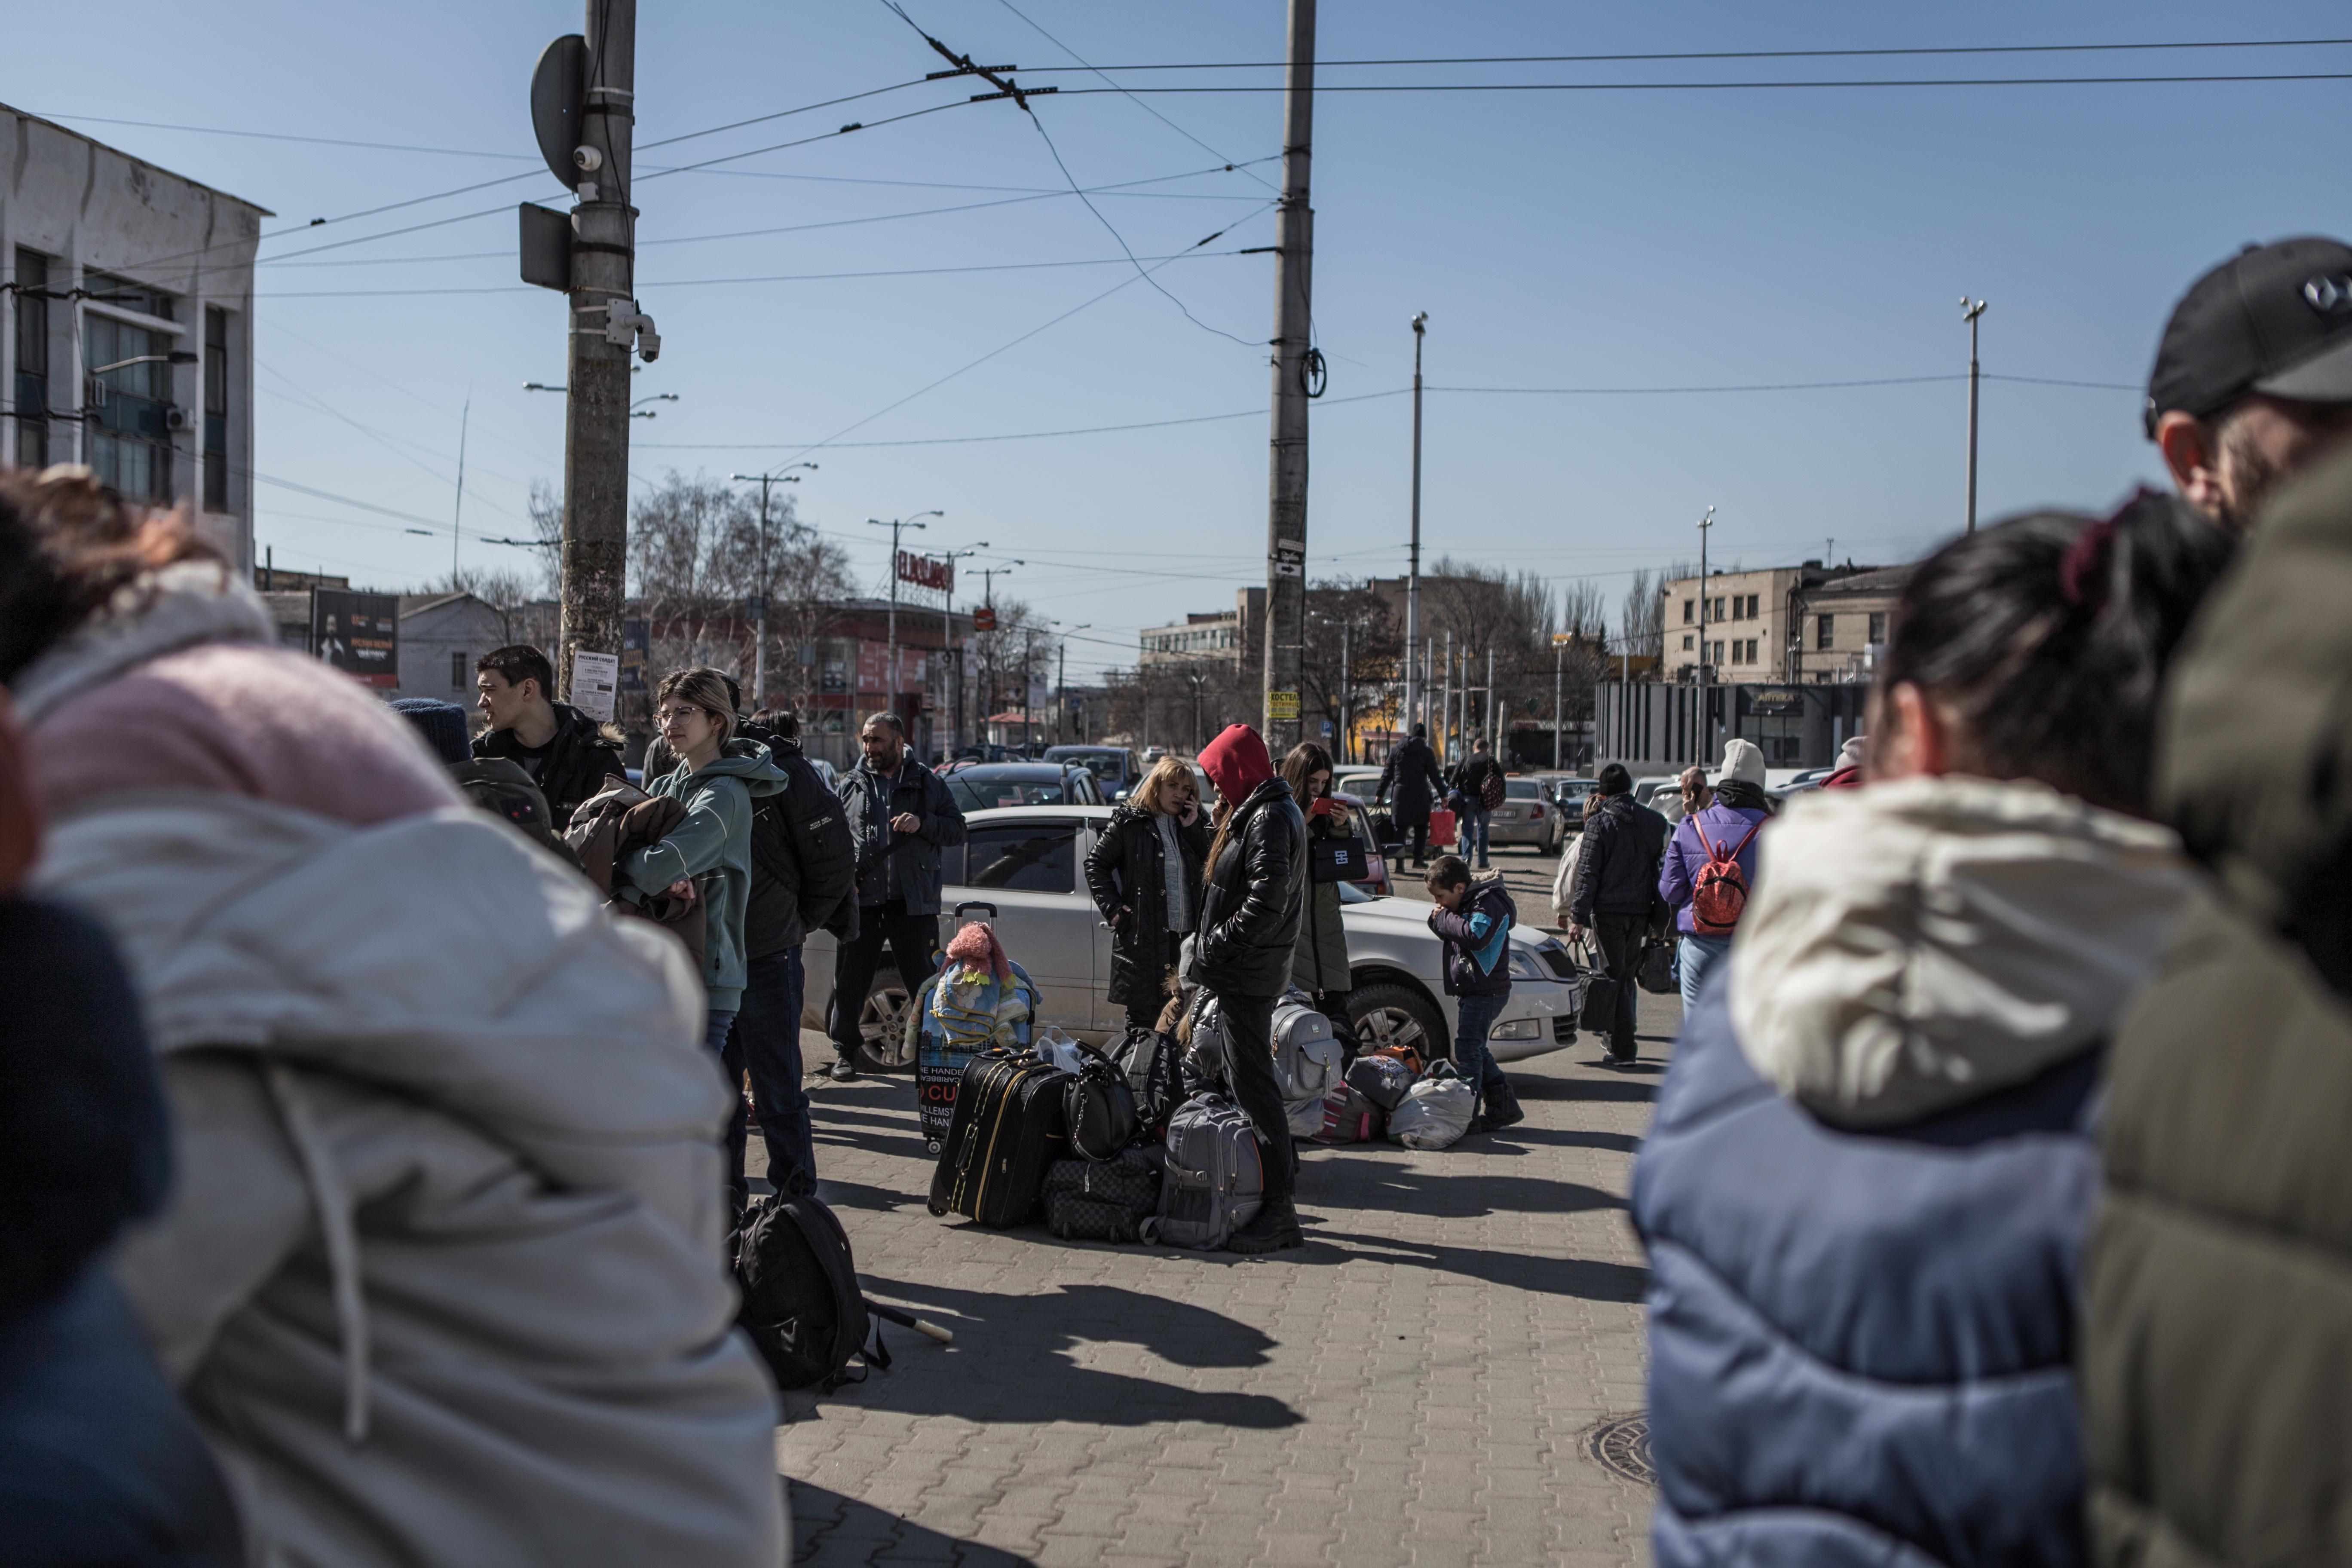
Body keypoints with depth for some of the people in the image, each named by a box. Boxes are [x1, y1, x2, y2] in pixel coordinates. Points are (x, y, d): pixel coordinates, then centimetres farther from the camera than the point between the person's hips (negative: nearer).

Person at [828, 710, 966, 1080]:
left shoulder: (926, 783, 7)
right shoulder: (850, 784, 12)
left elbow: (957, 830, 5)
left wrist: (923, 823, -13)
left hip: (912, 903, -2)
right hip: (860, 900, 2)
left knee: (924, 981, 2)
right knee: (850, 980, 6)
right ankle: (845, 1052, 19)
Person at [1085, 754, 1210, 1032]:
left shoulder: (1193, 824, 12)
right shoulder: (1130, 822, 0)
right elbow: (1095, 864, 4)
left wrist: (1194, 829, -5)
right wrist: (1112, 908, -4)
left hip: (1188, 936, 4)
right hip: (1144, 938, -4)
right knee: (1143, 1021, 2)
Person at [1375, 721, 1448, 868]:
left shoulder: (1396, 751, 9)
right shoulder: (1426, 752, -1)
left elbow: (1387, 774, 10)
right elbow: (1435, 776, -3)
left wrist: (1380, 794, 14)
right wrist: (1443, 795, 2)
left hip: (1400, 795, 3)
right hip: (1420, 796, -2)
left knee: (1400, 829, 4)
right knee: (1421, 828, 9)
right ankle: (1418, 860, 3)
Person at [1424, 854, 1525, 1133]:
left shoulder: (1488, 902, -16)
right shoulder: (1467, 903, 15)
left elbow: (1476, 936, -30)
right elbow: (1456, 936, 21)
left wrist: (1445, 919, -18)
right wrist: (1439, 922, 1)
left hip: (1485, 991, -11)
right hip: (1471, 991, 11)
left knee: (1467, 1048, -12)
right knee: (1475, 1049, 15)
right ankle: (1504, 1106, 22)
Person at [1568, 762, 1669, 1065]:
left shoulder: (1599, 823, -9)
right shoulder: (1655, 821, 6)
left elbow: (1588, 873, -11)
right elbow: (1663, 866, 12)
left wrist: (1578, 917, -9)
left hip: (1609, 910, -5)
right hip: (1641, 910, 5)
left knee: (1614, 977, 0)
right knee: (1627, 975, 18)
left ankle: (1621, 1049, -1)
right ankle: (1618, 1038, 26)